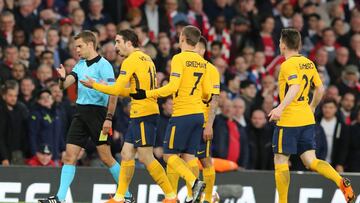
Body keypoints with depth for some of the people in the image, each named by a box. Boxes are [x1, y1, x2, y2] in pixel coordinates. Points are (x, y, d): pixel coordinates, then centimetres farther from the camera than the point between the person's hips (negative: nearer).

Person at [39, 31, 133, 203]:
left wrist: (109, 118, -20)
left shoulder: (103, 65, -9)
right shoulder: (80, 65, 14)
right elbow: (65, 85, 8)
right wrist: (63, 77, -16)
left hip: (97, 112, -7)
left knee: (106, 157, -4)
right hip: (80, 113, 7)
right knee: (69, 156, 0)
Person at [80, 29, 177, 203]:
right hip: (140, 115, 10)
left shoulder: (131, 61, -10)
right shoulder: (147, 59, 17)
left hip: (143, 113, -10)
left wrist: (94, 85, 0)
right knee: (126, 154, 10)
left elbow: (116, 90, -12)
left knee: (146, 157, -8)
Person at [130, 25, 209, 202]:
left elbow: (173, 87, -18)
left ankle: (194, 182, -19)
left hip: (182, 114, -7)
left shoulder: (179, 58, -10)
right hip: (198, 114, 7)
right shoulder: (202, 62, 11)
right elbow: (206, 92, 12)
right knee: (188, 156, 8)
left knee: (169, 155, -1)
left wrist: (146, 94, -13)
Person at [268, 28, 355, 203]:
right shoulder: (308, 63, 12)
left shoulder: (288, 65, -12)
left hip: (289, 121, -7)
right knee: (311, 161, 4)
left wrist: (281, 107, -39)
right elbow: (320, 89, 19)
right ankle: (341, 182, -18)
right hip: (307, 120, 7)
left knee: (280, 161, 4)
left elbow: (295, 87, -28)